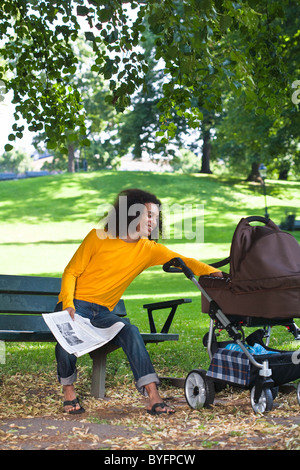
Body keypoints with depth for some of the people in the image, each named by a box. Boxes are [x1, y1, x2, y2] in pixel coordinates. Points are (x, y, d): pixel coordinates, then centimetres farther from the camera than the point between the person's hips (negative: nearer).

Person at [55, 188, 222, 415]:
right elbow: (71, 272, -2)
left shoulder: (149, 250, 7)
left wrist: (213, 272, -22)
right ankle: (69, 391, -5)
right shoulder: (98, 237, -3)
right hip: (76, 304, -3)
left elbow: (183, 261, -4)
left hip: (103, 312, 3)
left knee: (130, 332, -28)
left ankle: (154, 397, -32)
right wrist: (68, 304, -18)